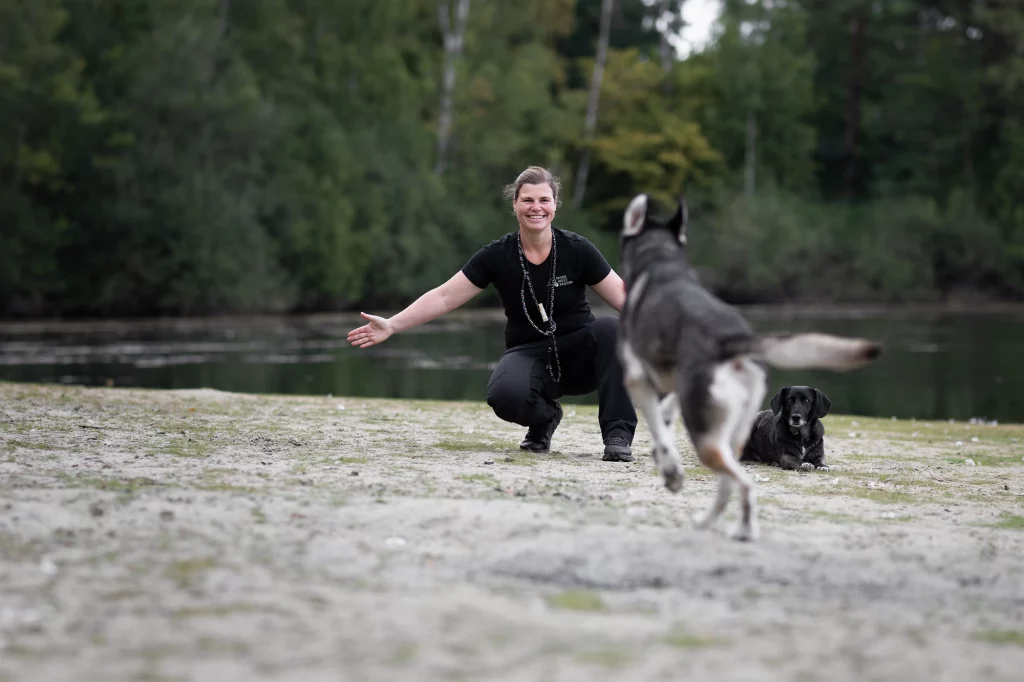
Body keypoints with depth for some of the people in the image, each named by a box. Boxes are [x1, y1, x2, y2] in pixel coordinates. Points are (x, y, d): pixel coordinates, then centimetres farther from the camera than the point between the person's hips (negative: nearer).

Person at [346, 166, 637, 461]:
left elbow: (622, 297, -5)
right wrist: (391, 325, -13)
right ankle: (544, 418, 3)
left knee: (611, 329, -33)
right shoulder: (497, 256, -6)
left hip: (579, 353, 0)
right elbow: (444, 297, -6)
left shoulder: (577, 249, -7)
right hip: (529, 354, 0)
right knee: (504, 394, -35)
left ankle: (617, 434, -23)